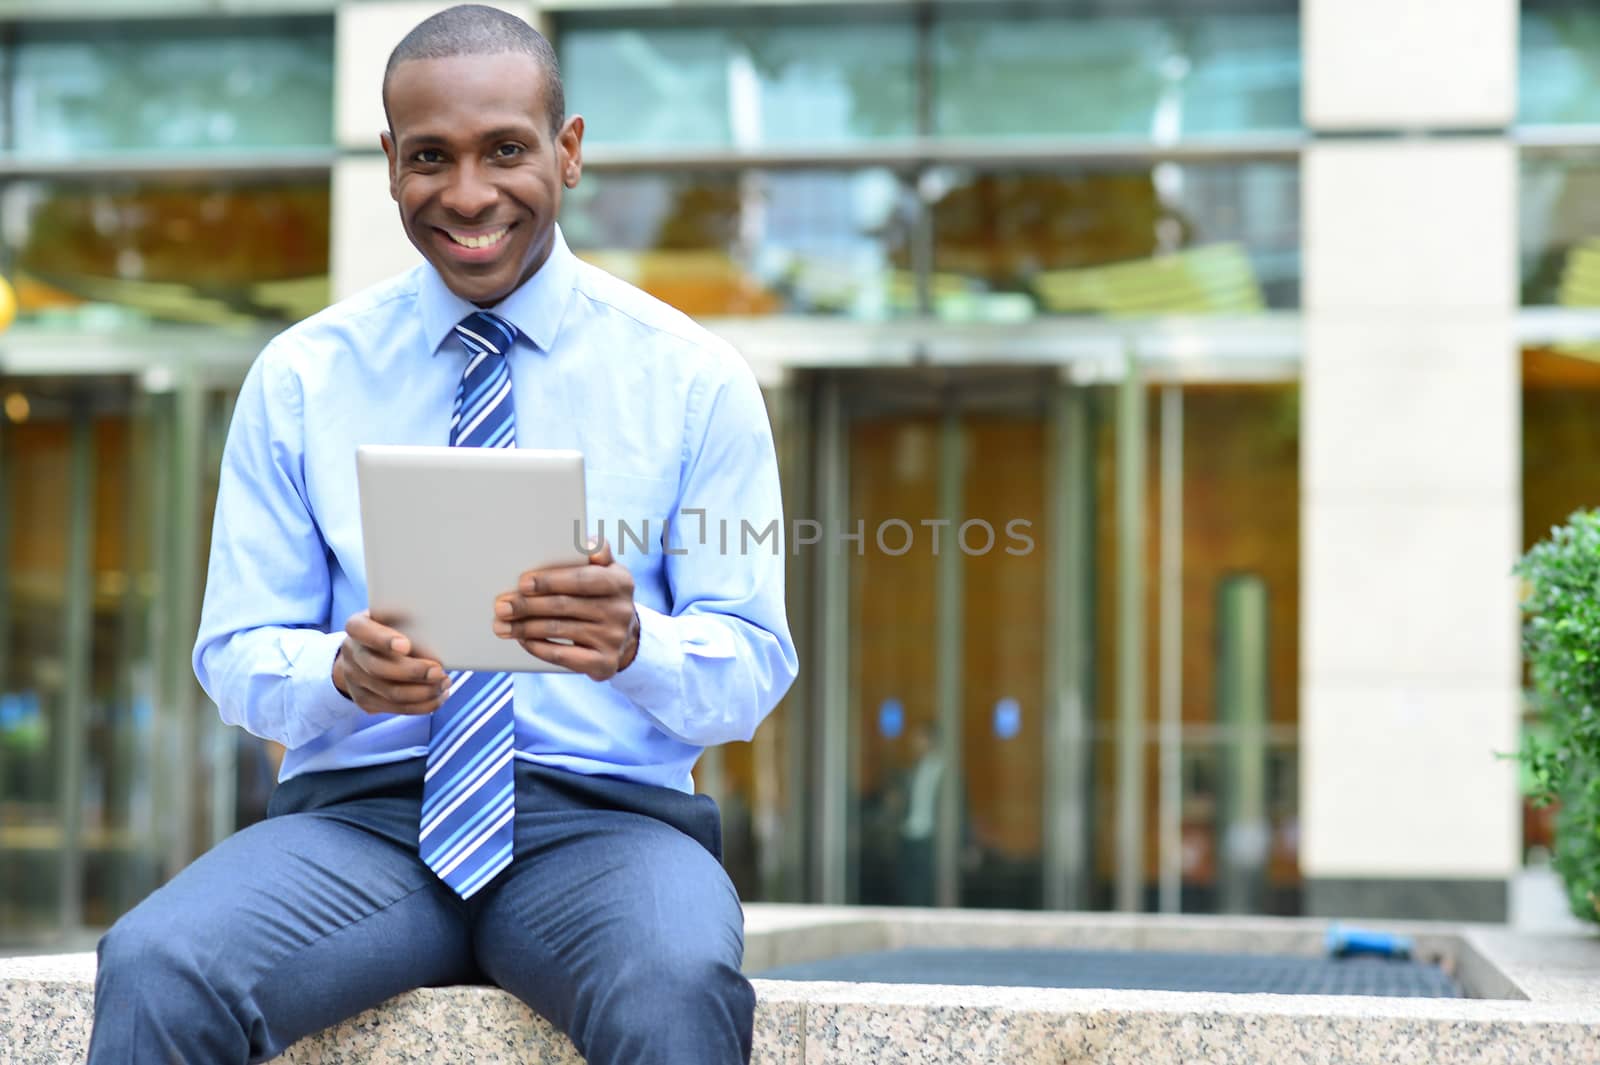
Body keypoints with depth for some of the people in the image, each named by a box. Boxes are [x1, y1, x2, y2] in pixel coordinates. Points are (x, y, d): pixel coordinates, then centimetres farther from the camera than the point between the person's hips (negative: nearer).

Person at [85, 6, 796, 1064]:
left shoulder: (693, 377, 5)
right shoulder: (299, 378, 8)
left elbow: (754, 666, 2)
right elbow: (236, 656, 8)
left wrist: (633, 645, -21)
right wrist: (345, 671, -16)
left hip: (604, 818, -1)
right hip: (358, 816, 1)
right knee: (154, 969, -30)